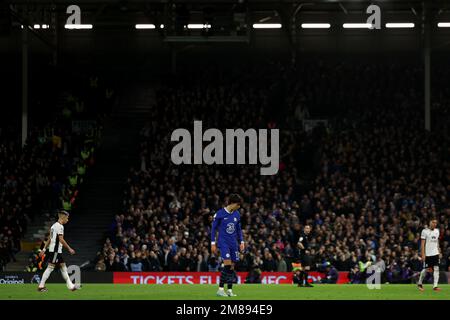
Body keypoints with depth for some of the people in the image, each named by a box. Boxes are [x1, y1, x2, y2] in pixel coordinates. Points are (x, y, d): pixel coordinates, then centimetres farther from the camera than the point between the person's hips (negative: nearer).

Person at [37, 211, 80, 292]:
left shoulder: (54, 225, 17)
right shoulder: (59, 226, -13)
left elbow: (49, 239, 19)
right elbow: (61, 239, -19)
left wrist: (44, 249, 20)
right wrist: (69, 249, -15)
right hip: (55, 250, -10)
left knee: (63, 266, 10)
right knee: (50, 267, -9)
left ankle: (70, 286, 11)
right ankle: (41, 286, -8)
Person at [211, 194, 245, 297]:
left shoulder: (237, 214, 8)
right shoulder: (220, 214, -8)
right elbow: (213, 228, -2)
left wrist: (241, 242, 11)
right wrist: (213, 243, -5)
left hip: (233, 243, 6)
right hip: (223, 242, -6)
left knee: (232, 266, 3)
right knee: (227, 264, -17)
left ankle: (230, 290, 9)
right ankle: (220, 289, -12)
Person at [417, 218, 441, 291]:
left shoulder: (437, 231, 11)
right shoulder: (425, 231, -7)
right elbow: (422, 244, -8)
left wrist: (439, 251, 14)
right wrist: (423, 254, -14)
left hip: (435, 253, 5)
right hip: (427, 254, -5)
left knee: (436, 269, -6)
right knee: (425, 269, 1)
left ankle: (435, 285, -8)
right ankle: (420, 283, 22)